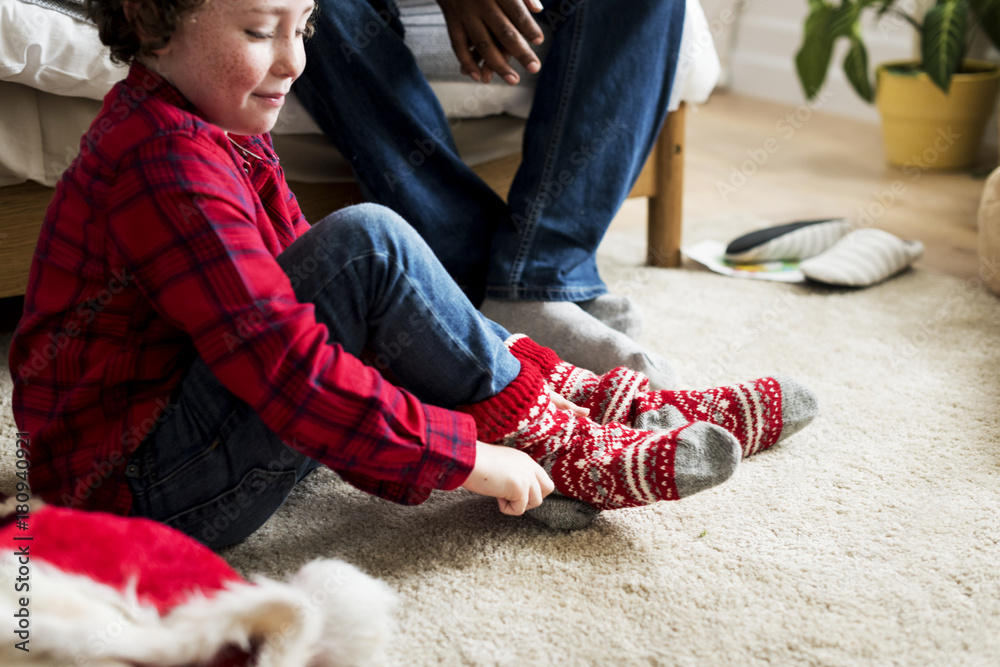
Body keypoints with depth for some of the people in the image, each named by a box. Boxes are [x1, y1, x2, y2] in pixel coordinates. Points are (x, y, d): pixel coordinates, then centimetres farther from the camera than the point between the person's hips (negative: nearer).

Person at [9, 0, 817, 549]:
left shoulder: (214, 133, 12)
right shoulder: (164, 161, -21)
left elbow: (294, 290, 16)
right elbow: (280, 359, -29)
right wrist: (459, 457, -26)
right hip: (138, 485, -11)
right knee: (367, 243, -24)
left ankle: (606, 402, 2)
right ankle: (566, 455, -14)